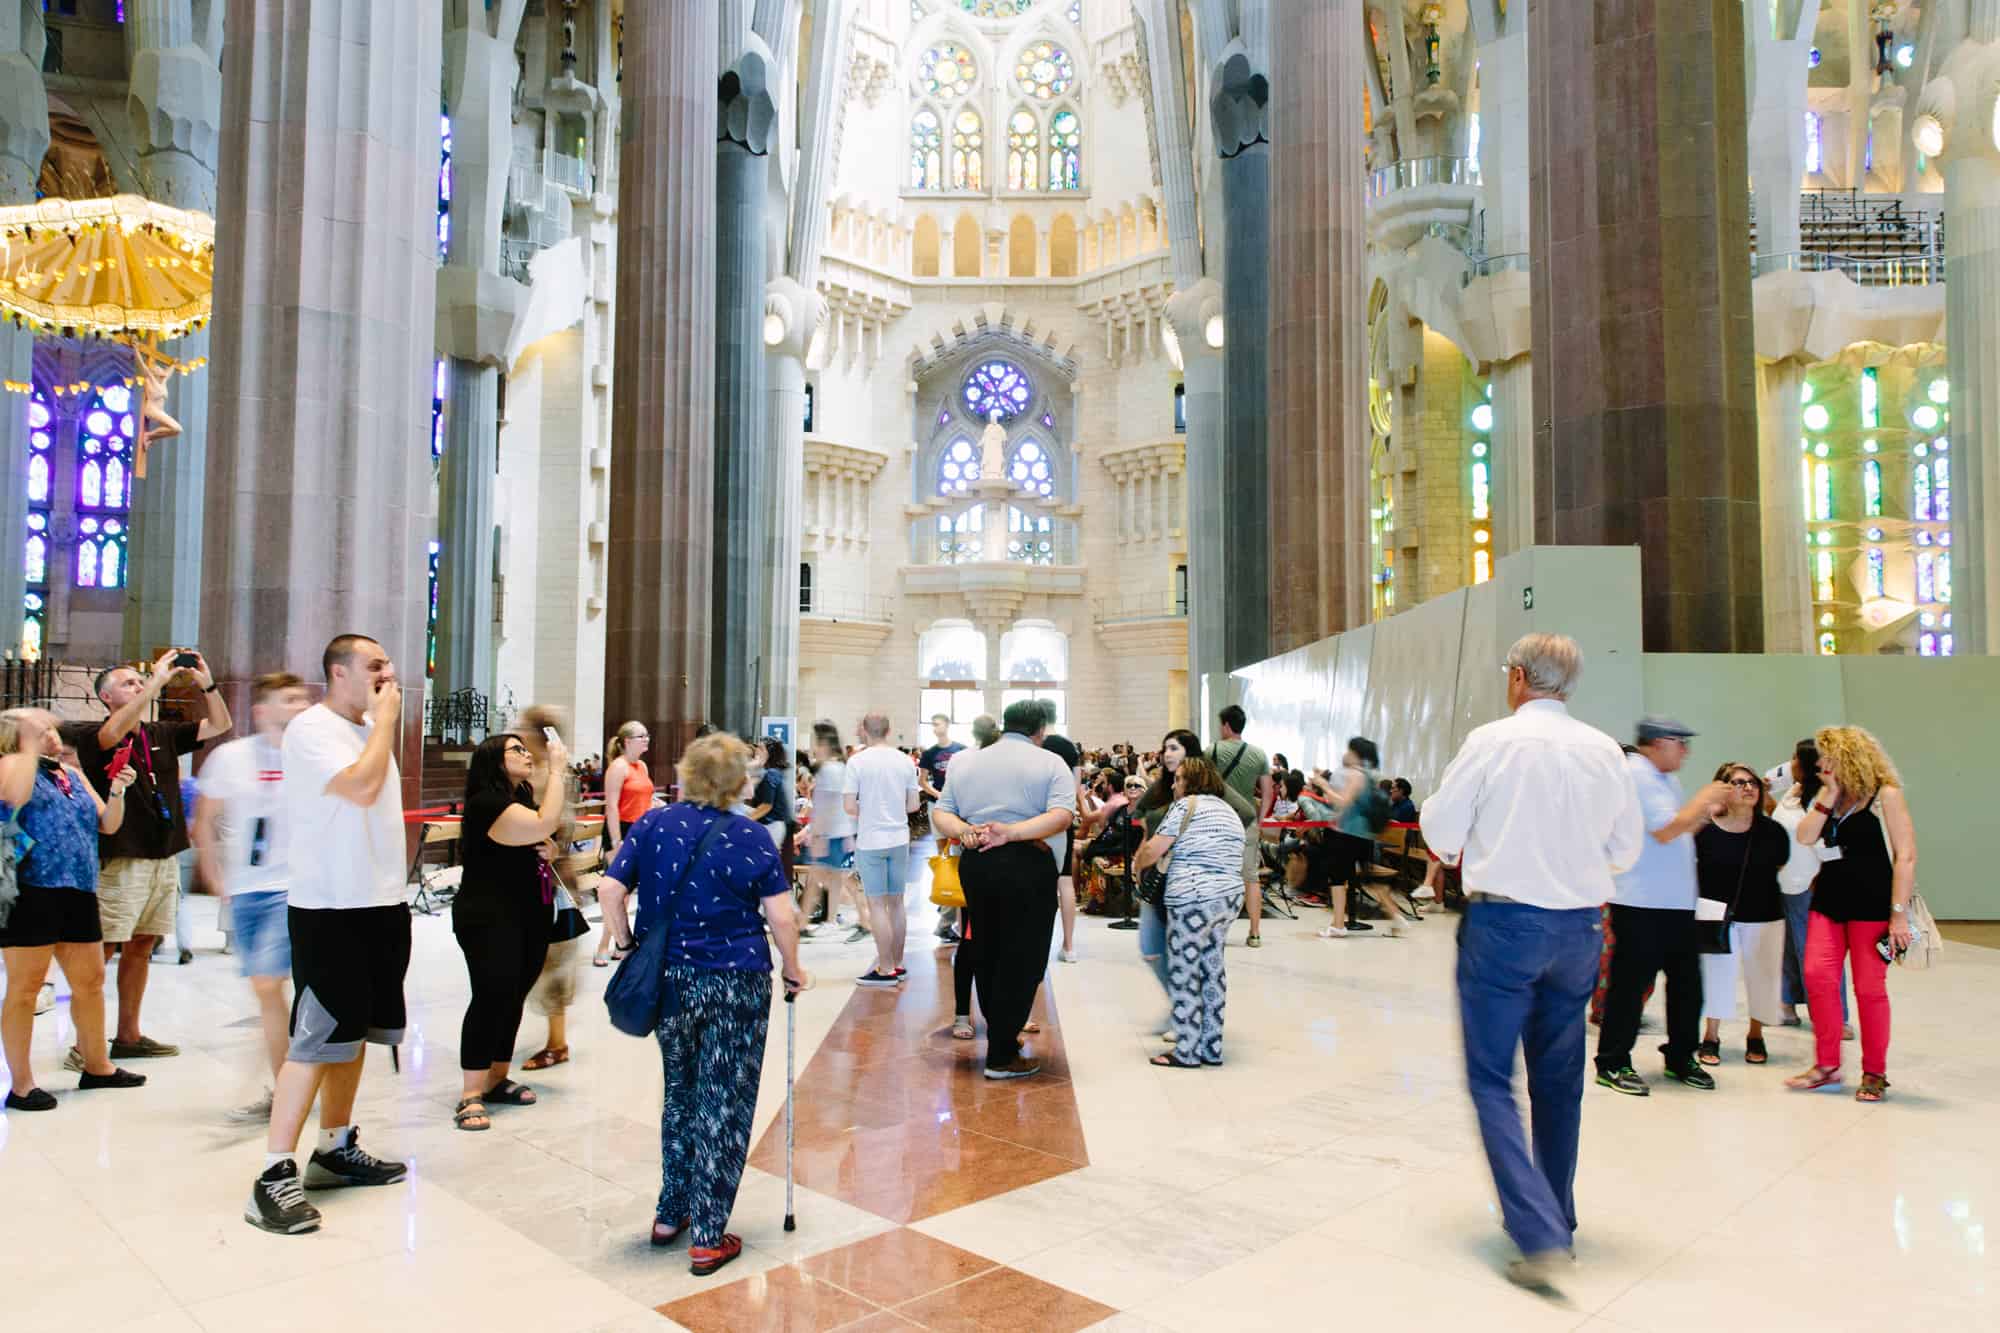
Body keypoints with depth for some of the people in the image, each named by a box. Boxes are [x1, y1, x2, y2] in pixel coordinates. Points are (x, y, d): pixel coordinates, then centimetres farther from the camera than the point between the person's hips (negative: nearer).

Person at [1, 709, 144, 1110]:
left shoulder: (72, 775, 17)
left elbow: (108, 825, 15)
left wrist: (117, 792, -2)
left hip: (79, 893, 7)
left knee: (90, 982, 14)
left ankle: (96, 1066, 28)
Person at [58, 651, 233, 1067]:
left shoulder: (163, 735, 13)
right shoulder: (92, 736, -3)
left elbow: (220, 725, 12)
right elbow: (114, 731, -26)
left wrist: (207, 683, -2)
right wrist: (158, 680, -26)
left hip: (165, 857, 6)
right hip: (121, 860, -6)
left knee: (142, 946, 12)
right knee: (102, 950, -6)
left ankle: (128, 1036, 21)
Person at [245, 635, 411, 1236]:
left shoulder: (370, 730, 13)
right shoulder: (312, 729, -12)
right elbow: (361, 787, -26)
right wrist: (384, 717, -17)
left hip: (381, 904, 8)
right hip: (330, 909, -8)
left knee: (353, 1032, 16)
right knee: (316, 1040, -7)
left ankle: (335, 1149, 27)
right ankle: (274, 1176, 0)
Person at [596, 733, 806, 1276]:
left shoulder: (653, 824, 0)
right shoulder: (750, 837, -7)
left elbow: (610, 890, -4)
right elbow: (781, 916, -9)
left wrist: (630, 948, 8)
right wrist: (793, 969, 5)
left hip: (668, 981, 3)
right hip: (735, 985, -3)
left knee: (679, 1095, 22)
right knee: (724, 1108, 6)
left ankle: (670, 1214, 31)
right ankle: (708, 1238, 12)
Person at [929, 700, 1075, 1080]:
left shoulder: (965, 763, 14)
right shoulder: (1050, 763, 0)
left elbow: (940, 812, 6)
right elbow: (1063, 814, -15)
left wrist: (964, 831, -10)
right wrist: (1012, 832, -20)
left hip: (974, 863, 5)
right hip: (1027, 866, -5)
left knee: (986, 952, 19)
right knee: (1021, 960, 2)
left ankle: (1001, 1033, 31)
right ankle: (1002, 1056, 4)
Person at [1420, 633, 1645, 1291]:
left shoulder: (1492, 741, -10)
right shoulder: (1605, 751, 2)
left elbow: (1440, 831, -6)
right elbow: (1625, 848, 11)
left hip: (1503, 922, -5)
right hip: (1578, 925, 5)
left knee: (1491, 1080, 1)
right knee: (1559, 1081, 18)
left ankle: (1539, 1235, -11)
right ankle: (1557, 1220, 31)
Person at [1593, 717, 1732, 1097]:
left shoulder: (1665, 779, 18)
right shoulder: (1636, 775, -13)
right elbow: (1666, 830, -19)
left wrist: (1707, 812, 10)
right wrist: (1703, 799, -8)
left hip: (1676, 901, 10)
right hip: (1641, 902, -9)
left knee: (1687, 980, 14)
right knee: (1630, 982, -2)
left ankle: (1680, 1058, 27)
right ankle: (1612, 1064, 7)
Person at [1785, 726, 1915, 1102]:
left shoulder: (1886, 795, -6)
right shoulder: (1829, 799, 13)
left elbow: (1906, 856, -11)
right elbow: (1805, 837, 0)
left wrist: (1899, 913, -16)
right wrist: (1828, 796, -5)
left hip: (1872, 907, -6)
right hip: (1829, 901, 6)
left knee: (1869, 988, 0)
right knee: (1817, 976, -3)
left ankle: (1874, 1073, 13)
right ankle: (1827, 1065, 7)